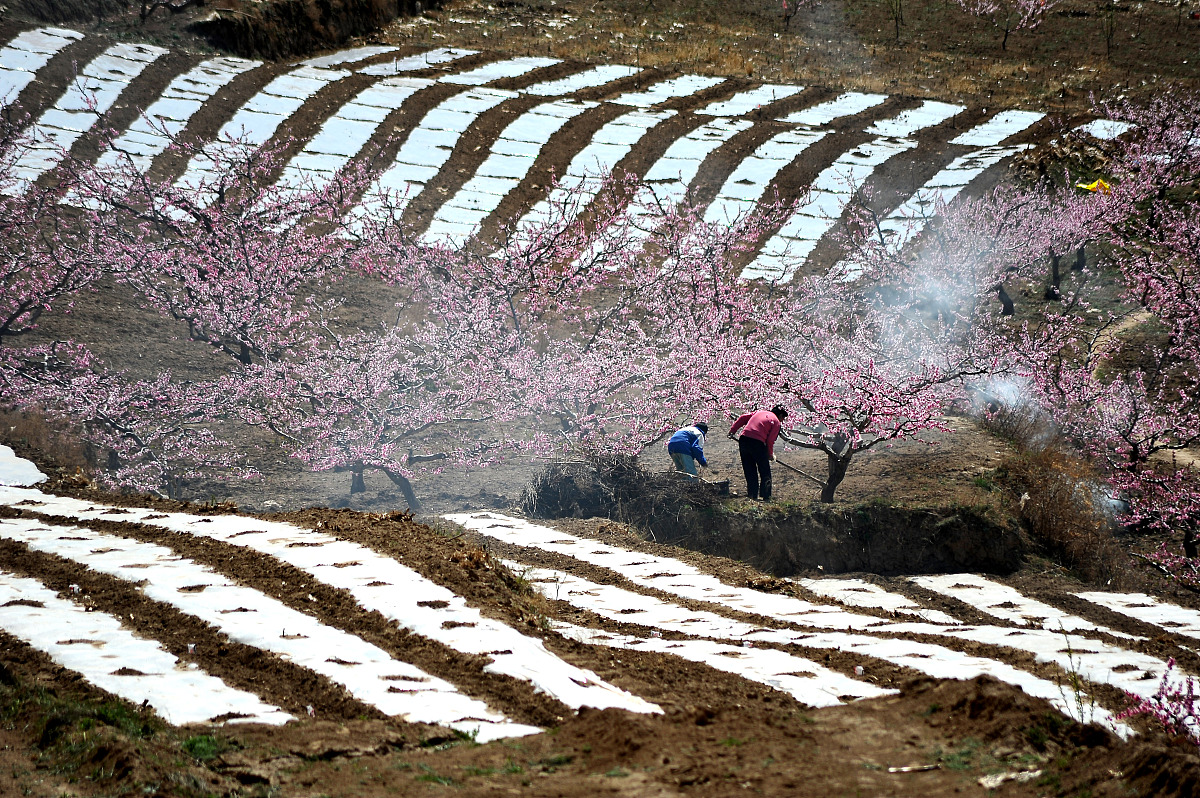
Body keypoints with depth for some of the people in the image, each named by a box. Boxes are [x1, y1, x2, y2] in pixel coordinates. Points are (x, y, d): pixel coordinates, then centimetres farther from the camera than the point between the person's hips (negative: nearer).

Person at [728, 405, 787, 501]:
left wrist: (733, 430, 17)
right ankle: (766, 497, 7)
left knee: (749, 471, 15)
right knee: (765, 472, 8)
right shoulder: (776, 421, 6)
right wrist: (770, 454, 10)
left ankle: (752, 495, 17)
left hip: (743, 439, 6)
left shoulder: (759, 412, 23)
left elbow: (742, 418, 17)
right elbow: (770, 440, -2)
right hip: (757, 442, -6)